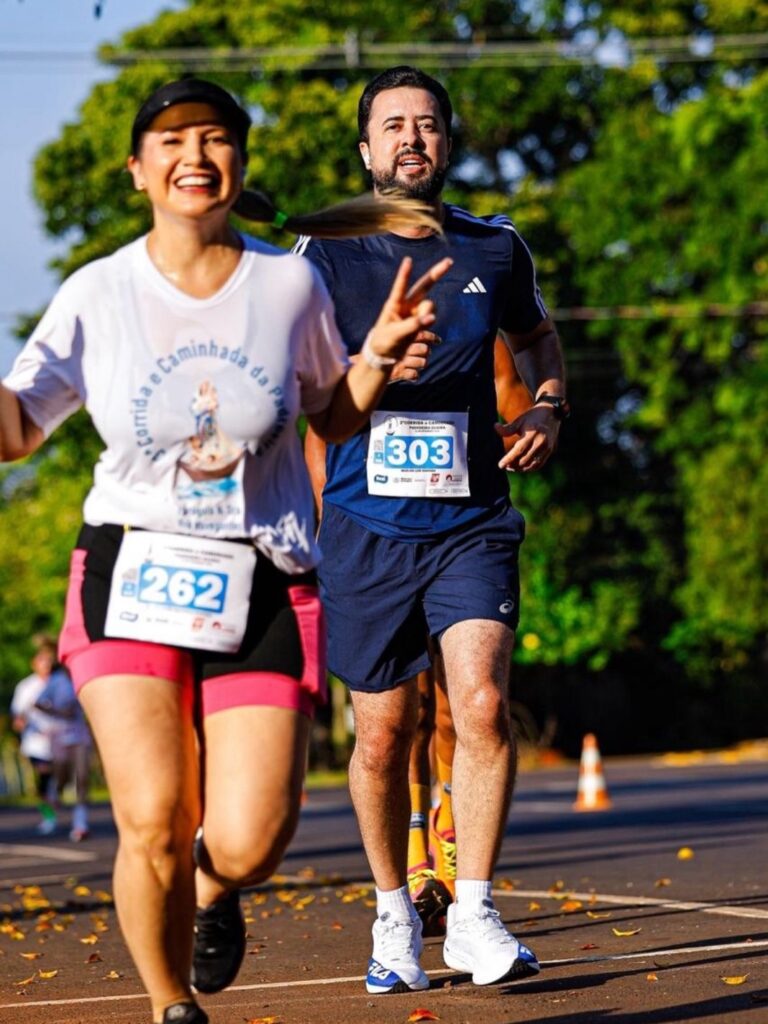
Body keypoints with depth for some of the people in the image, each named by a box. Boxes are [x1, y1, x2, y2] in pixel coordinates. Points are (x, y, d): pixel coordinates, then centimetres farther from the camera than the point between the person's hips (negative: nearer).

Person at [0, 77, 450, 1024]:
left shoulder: (289, 283, 2)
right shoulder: (97, 295, 1)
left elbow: (333, 418, 16)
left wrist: (379, 354, -3)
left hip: (263, 590, 0)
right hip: (130, 583, 0)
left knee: (248, 845, -12)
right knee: (152, 826, -14)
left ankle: (214, 890, 28)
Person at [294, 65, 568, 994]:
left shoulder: (496, 249, 8)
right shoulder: (326, 255, 1)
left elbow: (537, 337, 26)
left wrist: (547, 407, 6)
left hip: (472, 523, 1)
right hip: (366, 525, -1)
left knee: (481, 703, -18)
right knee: (383, 734, 5)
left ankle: (472, 915, -6)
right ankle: (393, 915, 25)